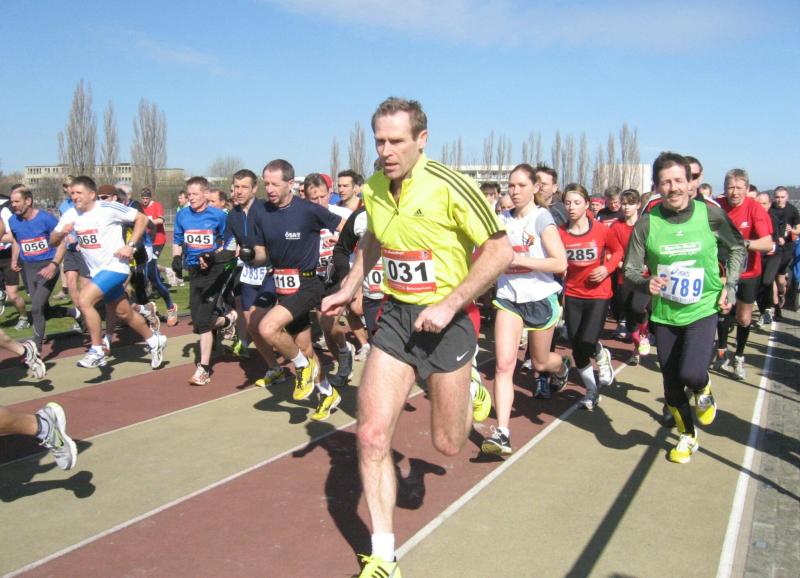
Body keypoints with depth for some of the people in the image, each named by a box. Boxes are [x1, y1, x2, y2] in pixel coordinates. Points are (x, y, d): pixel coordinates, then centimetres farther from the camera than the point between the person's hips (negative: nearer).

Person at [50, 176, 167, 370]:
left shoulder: (108, 208, -16)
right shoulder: (71, 215, 1)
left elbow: (142, 218, -10)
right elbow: (53, 241, 5)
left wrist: (130, 245, -16)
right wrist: (62, 233, -18)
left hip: (114, 267, -7)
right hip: (97, 271, 7)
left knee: (84, 300, -23)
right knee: (124, 313, 17)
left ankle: (97, 352, -11)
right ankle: (154, 340, 38)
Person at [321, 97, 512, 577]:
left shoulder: (450, 187, -17)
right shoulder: (373, 189, 1)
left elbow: (501, 250, -15)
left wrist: (449, 304, -20)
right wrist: (349, 289, 16)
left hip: (445, 319, -4)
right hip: (395, 316, 5)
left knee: (448, 444, 8)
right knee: (372, 436, -6)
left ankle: (468, 388, 44)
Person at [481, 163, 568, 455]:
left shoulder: (542, 218, -11)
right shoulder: (503, 219, 4)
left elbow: (560, 264, -18)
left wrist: (517, 258, -22)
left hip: (540, 299, -3)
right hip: (509, 298, 3)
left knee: (540, 362, 17)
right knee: (503, 364, -13)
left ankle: (562, 365, 54)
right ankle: (501, 432, -14)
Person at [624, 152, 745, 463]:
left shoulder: (710, 214, -10)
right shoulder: (647, 223, -11)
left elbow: (737, 248, 8)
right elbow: (630, 269, -5)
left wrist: (730, 285, -2)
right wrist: (646, 282, -25)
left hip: (702, 309, -2)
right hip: (664, 314, 2)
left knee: (691, 372, -22)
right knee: (671, 384, 11)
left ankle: (704, 393, 18)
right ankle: (687, 436, 39)